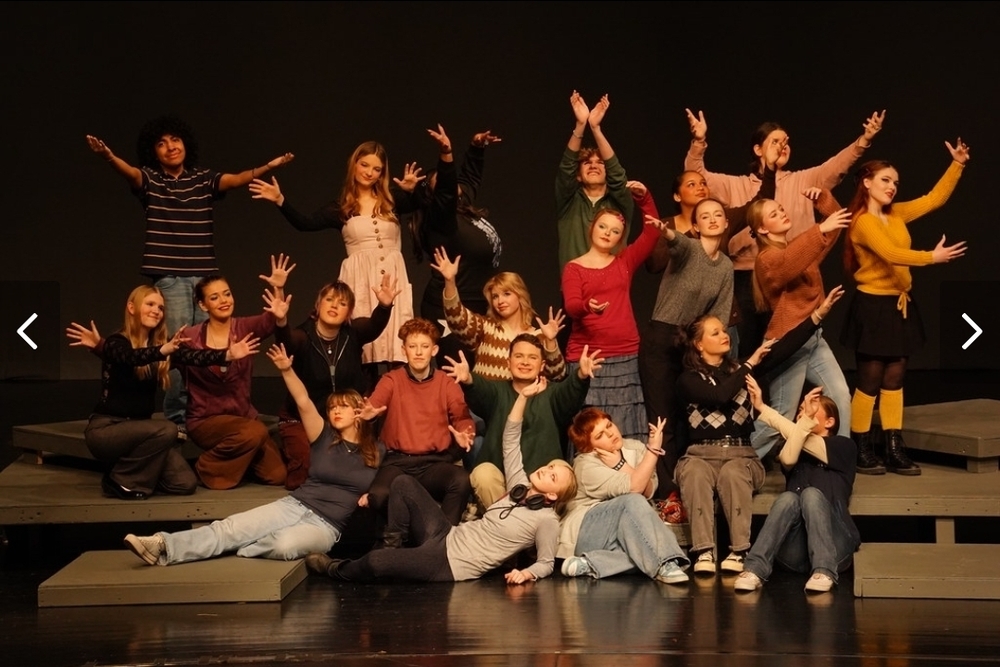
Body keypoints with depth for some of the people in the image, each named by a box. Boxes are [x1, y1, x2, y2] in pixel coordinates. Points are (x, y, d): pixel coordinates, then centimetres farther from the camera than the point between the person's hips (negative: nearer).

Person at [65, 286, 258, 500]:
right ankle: (121, 481, -11)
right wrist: (164, 350, -56)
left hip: (138, 428, 6)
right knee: (165, 430, -31)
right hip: (106, 429, -6)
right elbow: (133, 357, -36)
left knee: (185, 483, -9)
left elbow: (192, 356, -15)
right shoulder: (116, 342, -13)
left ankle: (136, 471, 15)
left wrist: (227, 355, -32)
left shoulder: (159, 343, 4)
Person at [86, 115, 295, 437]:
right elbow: (130, 173, -18)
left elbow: (234, 180, -7)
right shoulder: (150, 179, 3)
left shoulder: (204, 179, 9)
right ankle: (176, 419, 2)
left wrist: (268, 167, -26)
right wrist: (109, 157, -42)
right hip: (169, 276, -3)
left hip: (206, 274, 3)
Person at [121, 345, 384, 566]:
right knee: (230, 527, -20)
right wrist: (286, 370, -16)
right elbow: (304, 403, -1)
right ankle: (165, 547, -35)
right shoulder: (324, 438, 12)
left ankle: (240, 549, -12)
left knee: (285, 545, -38)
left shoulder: (377, 452, 9)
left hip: (328, 525, -2)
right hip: (295, 505, 2)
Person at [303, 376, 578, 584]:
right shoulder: (520, 489, 8)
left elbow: (546, 563, -5)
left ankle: (338, 570, 12)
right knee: (403, 483, 2)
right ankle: (397, 545, 9)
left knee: (375, 562, -22)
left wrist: (527, 573, -27)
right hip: (448, 536, 8)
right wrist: (523, 397, 3)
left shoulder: (546, 519, -11)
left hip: (450, 564, -8)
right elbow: (510, 441, 10)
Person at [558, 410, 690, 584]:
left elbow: (648, 492, -9)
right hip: (586, 533, -4)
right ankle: (664, 565, -44)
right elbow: (634, 487, -24)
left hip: (626, 530, 4)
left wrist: (619, 465, -18)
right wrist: (653, 450, -21)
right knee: (633, 501, -34)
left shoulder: (634, 448, 3)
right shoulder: (586, 465, -13)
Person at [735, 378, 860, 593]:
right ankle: (754, 570, -41)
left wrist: (763, 409, -6)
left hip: (834, 546, -2)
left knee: (811, 493, -27)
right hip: (795, 551, 2)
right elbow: (787, 459, -3)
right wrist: (805, 420, -13)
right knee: (787, 498, -26)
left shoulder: (844, 447, 15)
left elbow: (800, 439, -3)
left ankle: (824, 571, -38)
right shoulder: (796, 450, 25)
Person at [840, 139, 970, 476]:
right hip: (873, 306, -8)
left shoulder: (896, 214, 9)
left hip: (899, 304, 8)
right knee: (870, 380, -2)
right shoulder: (863, 222, -16)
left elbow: (934, 198, 13)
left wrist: (957, 165, 5)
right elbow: (891, 253, -29)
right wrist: (932, 257, -35)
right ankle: (861, 450, 7)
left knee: (894, 377, 8)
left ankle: (895, 450, 11)